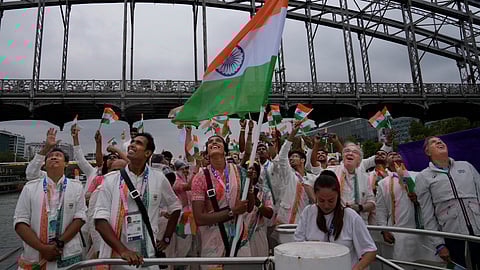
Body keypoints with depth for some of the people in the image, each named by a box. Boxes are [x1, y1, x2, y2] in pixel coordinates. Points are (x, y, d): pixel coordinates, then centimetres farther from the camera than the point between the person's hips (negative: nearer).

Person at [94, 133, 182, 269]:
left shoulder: (159, 178, -4)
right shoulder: (111, 179, -6)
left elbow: (175, 207, 10)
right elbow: (100, 220, -11)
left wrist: (166, 239, 7)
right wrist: (123, 250, -21)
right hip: (115, 257, -1)